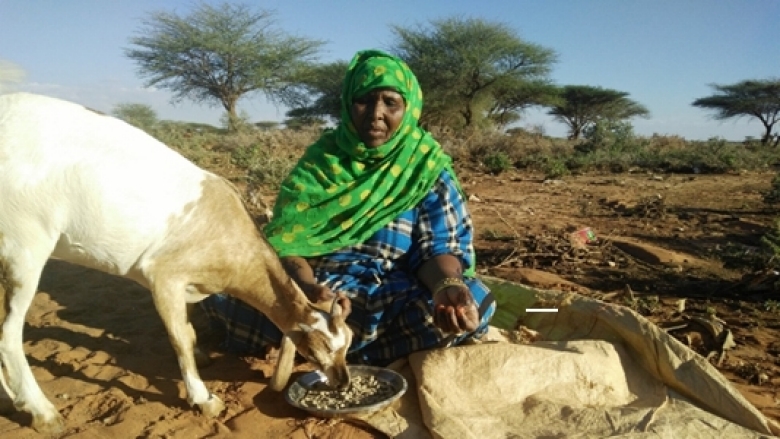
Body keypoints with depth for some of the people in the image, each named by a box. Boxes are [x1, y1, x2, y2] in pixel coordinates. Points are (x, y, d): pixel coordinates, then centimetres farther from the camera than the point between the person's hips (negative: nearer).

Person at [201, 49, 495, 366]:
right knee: (226, 289, -25)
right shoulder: (321, 157, 0)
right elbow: (285, 239, -7)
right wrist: (306, 288, -29)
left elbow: (438, 246, -8)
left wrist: (448, 286, -32)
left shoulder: (428, 168, -2)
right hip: (317, 283, 0)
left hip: (393, 295, 1)